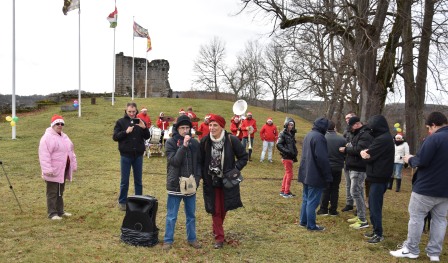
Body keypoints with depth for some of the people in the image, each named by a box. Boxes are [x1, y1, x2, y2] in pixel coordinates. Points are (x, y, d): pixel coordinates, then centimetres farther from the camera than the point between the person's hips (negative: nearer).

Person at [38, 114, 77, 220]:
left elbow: (71, 152, 20)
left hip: (63, 171, 8)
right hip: (53, 171, -8)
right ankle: (52, 213, 6)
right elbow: (44, 155, -20)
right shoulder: (47, 137, -14)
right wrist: (47, 170, -25)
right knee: (52, 193, -1)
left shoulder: (64, 137, 14)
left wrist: (74, 165, 18)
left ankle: (60, 211, 27)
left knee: (60, 192, 17)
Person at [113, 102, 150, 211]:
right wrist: (126, 132, -21)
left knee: (138, 180, 11)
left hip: (138, 155, 2)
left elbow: (147, 137, 1)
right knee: (124, 181, 6)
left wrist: (144, 128, -17)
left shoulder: (140, 121, 6)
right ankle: (122, 202, 19)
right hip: (126, 155, -2)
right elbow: (115, 137, -6)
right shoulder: (121, 122, -1)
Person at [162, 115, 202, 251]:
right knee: (171, 216, 8)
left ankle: (192, 238, 31)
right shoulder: (171, 142, -8)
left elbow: (199, 163, 8)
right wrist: (184, 146, -26)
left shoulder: (195, 143, 2)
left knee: (191, 215, 16)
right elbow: (174, 161, -19)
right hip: (175, 185, -3)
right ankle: (168, 240, 22)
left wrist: (197, 177, -5)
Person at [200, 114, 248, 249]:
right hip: (211, 181, 1)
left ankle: (217, 229, 40)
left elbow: (244, 157, -4)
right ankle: (219, 237, 18)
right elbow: (201, 161, 1)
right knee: (215, 209, 5)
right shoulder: (205, 141, -9)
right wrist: (203, 176, -7)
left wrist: (235, 170, -14)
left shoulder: (232, 140, -14)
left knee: (224, 208, 13)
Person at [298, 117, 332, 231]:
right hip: (315, 175, -9)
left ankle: (303, 221, 25)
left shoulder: (308, 135, 12)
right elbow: (322, 158, -23)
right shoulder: (319, 137, -19)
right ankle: (311, 225, 6)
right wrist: (328, 176, -15)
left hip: (305, 173, 9)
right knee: (313, 201, -1)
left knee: (306, 199, 17)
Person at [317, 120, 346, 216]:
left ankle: (323, 209, 11)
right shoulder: (342, 139, -8)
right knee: (335, 188, 11)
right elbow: (345, 155, 0)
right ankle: (333, 210, 14)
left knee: (325, 188, 9)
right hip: (338, 168, 1)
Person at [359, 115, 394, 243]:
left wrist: (364, 152, 1)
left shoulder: (382, 139, -20)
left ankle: (379, 234, 7)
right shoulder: (385, 137, 14)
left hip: (378, 178, -10)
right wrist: (365, 152, -10)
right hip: (378, 176, 10)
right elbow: (368, 153, 10)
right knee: (373, 205, 16)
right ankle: (376, 230, 25)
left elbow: (367, 156, -18)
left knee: (375, 206, -2)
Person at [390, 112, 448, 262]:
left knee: (416, 217, 4)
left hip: (426, 188, -7)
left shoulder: (434, 138, -18)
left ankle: (411, 250, 11)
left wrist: (410, 160, -2)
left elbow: (421, 161, -21)